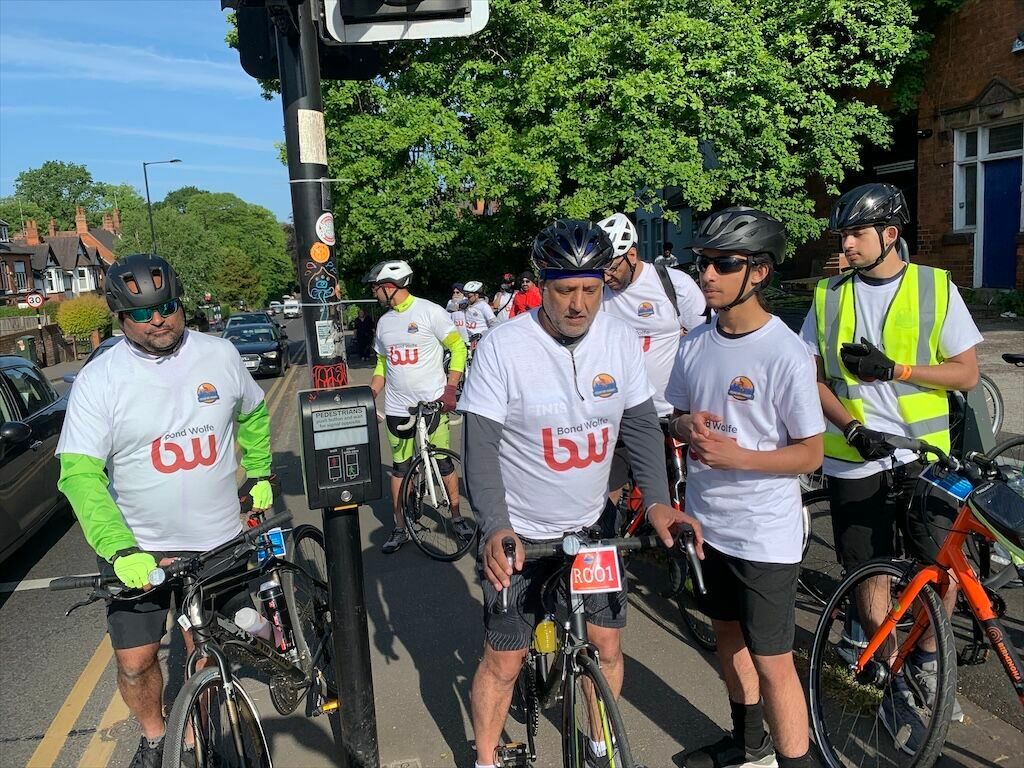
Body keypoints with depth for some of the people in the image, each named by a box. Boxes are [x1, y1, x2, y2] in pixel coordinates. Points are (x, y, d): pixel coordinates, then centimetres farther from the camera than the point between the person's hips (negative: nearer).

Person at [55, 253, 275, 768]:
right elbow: (79, 474, -16)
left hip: (217, 541, 1)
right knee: (134, 662, 8)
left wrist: (259, 475, 15)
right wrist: (121, 551, -28)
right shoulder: (99, 379, -11)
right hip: (136, 548, -1)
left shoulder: (220, 354, -4)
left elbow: (253, 415, 15)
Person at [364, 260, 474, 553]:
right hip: (397, 408, 5)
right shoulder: (384, 322, 9)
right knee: (399, 468, 9)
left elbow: (458, 347, -7)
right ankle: (400, 528, 20)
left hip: (433, 404, -5)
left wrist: (450, 388, -16)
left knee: (443, 463, 5)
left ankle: (457, 516, 23)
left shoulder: (430, 312, -8)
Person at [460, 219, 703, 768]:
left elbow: (641, 423, -2)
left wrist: (658, 500, -15)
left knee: (607, 647, 13)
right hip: (519, 534, -3)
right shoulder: (503, 346, -19)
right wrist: (496, 528, -31)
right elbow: (479, 444, -20)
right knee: (503, 661, 7)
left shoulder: (619, 338, -7)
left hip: (592, 526, 4)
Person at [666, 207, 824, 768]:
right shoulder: (695, 342, 0)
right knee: (728, 634, 22)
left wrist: (738, 455, -27)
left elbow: (811, 453, -13)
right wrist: (687, 427, -13)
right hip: (707, 522, 7)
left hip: (765, 533, -6)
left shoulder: (785, 354, -18)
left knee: (771, 660, 2)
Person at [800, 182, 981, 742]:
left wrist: (893, 368, -15)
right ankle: (892, 682, 29)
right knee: (869, 580, 6)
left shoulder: (936, 287, -1)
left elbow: (966, 373, 0)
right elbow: (813, 378, 3)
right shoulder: (829, 296, 2)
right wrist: (853, 428, -13)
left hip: (923, 459, 0)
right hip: (854, 461, 1)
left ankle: (924, 661, 33)